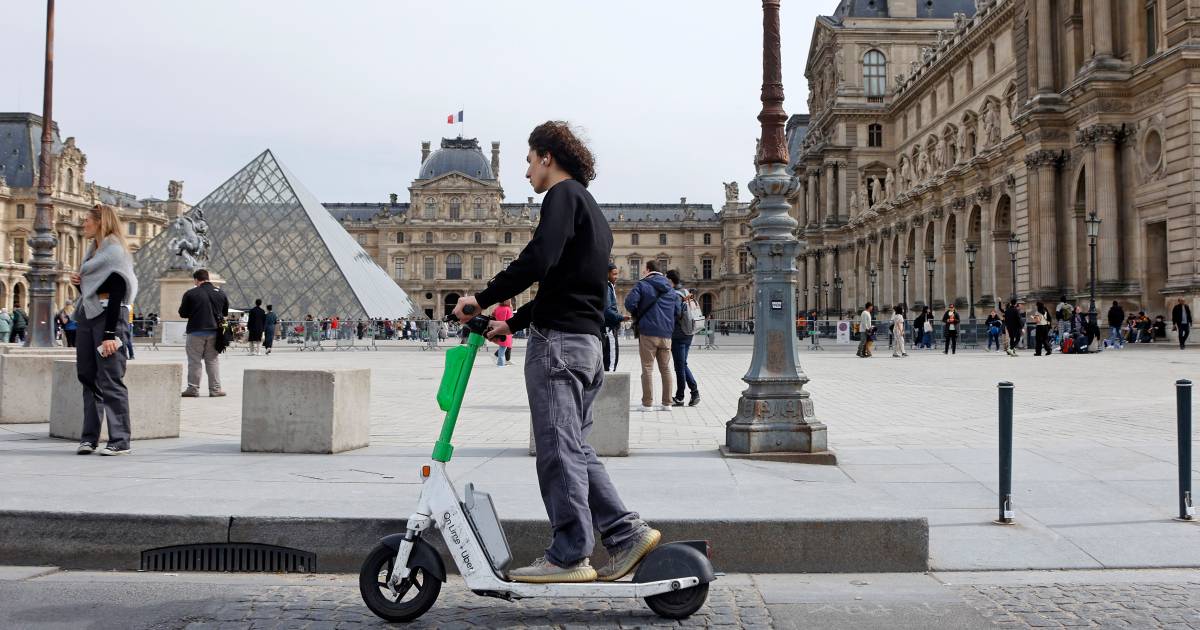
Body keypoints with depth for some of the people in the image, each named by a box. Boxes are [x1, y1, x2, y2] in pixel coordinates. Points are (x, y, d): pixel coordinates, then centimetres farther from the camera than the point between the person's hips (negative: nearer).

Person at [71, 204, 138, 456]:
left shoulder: (115, 251, -8)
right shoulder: (92, 250, 19)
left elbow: (116, 294, -15)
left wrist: (110, 334, -20)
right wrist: (78, 282, 4)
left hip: (108, 315, -9)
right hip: (86, 314, 9)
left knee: (110, 379, -9)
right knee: (88, 377, 8)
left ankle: (120, 441, -5)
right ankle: (89, 437, 13)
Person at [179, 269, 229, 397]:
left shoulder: (190, 294, -6)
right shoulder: (220, 293, 5)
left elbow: (183, 313, 0)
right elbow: (225, 313, 13)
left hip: (196, 331, -3)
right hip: (214, 331, 3)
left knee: (194, 361, 4)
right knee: (213, 360, 8)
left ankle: (193, 389, 6)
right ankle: (215, 389, 8)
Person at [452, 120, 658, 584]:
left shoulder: (564, 195, -4)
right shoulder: (592, 211, 26)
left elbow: (538, 261, -20)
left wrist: (482, 298, -13)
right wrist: (513, 324, 28)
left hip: (558, 338, -10)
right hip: (587, 340, 10)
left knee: (558, 447, -6)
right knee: (576, 447, 11)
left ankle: (569, 556, -2)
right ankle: (626, 532, 7)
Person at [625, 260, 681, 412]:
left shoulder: (642, 285, -3)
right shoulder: (670, 289, 13)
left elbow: (630, 303, -13)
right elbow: (677, 311, 12)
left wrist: (637, 315, 5)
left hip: (648, 332, -4)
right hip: (666, 333, 4)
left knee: (647, 368, 0)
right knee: (665, 368, 11)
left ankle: (647, 403, -1)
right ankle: (667, 403, 13)